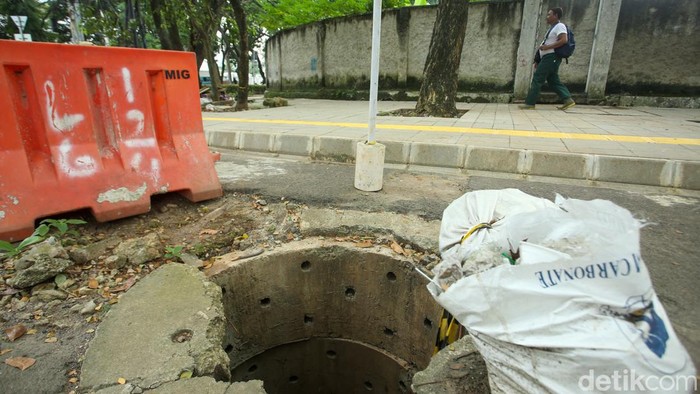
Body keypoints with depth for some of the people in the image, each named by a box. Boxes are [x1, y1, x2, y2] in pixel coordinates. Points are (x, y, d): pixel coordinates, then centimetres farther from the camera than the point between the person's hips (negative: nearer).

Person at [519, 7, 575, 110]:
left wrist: (547, 46, -23)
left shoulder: (559, 26, -7)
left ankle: (530, 103, -10)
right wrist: (539, 61, 20)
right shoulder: (553, 28, 24)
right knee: (553, 81, 8)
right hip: (548, 58, 10)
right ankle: (567, 100, 6)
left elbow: (564, 40, -21)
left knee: (537, 79, -11)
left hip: (551, 57, -10)